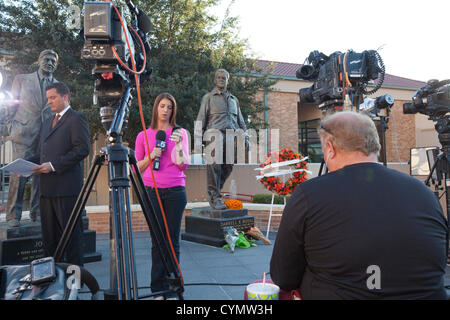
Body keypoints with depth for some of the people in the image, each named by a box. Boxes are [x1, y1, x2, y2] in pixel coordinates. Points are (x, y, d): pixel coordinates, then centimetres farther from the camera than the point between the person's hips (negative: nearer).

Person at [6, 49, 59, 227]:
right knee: (19, 174, -6)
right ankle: (13, 216, 2)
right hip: (24, 134, -2)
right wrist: (15, 126, 3)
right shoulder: (21, 79, 10)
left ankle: (37, 213, 15)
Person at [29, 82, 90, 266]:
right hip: (47, 188, 9)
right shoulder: (47, 123, 24)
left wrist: (53, 166, -18)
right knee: (48, 235, 13)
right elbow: (40, 153, 26)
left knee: (71, 233, -3)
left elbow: (82, 149, -15)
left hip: (66, 187, -8)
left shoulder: (77, 119, -3)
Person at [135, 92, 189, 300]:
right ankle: (158, 289, 14)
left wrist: (177, 144, -13)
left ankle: (172, 289, 11)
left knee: (173, 239, 2)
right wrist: (151, 156, -5)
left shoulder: (180, 133, 9)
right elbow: (136, 168, 11)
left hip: (175, 191, 0)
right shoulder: (144, 135, 10)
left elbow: (183, 165, 1)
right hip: (152, 190, 1)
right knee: (157, 239, 3)